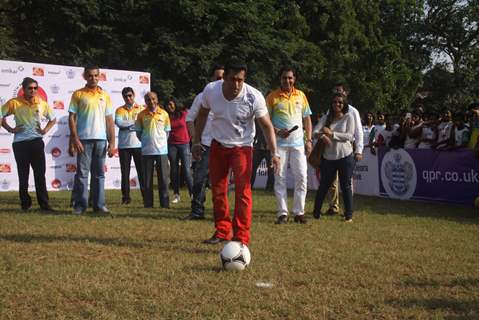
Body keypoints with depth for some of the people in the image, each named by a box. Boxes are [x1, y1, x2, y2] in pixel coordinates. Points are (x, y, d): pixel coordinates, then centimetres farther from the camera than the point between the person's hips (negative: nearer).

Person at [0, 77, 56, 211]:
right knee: (23, 175, 5)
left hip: (37, 142, 2)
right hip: (20, 143, -1)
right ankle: (25, 203, 14)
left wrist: (45, 130, 5)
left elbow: (53, 119, 19)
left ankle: (44, 204, 1)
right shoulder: (14, 103, -3)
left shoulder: (42, 103, 5)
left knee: (40, 174, -1)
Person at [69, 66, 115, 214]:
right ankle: (80, 205, 4)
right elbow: (71, 117, -1)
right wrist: (75, 139, -11)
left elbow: (110, 120, 10)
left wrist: (112, 142, 4)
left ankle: (99, 204, 13)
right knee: (82, 173, -1)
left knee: (99, 174, 7)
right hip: (84, 139, -3)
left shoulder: (105, 95, 10)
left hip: (101, 139, 3)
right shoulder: (78, 94, 2)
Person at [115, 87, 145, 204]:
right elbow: (118, 122, -9)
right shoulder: (120, 110, 9)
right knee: (125, 172, 3)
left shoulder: (141, 108, 8)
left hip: (138, 145, -1)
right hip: (124, 145, 1)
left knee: (141, 171, 0)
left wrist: (126, 124, -11)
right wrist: (134, 123, -9)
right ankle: (125, 196, 9)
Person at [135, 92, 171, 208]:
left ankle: (165, 202, 6)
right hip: (147, 151, 0)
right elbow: (138, 132, 9)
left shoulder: (164, 114, 4)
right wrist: (146, 142, 4)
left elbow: (167, 131, 12)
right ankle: (148, 203, 10)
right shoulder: (141, 115, 3)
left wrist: (162, 142, 6)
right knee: (147, 178, 3)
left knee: (163, 178, 2)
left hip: (162, 150, 0)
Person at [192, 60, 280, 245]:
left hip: (242, 146, -3)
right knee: (218, 190, 8)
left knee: (242, 191, -14)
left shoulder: (254, 97, -24)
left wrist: (274, 152, -24)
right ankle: (222, 232, 24)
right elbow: (202, 114, 3)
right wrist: (197, 141, 5)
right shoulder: (211, 90, -16)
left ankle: (241, 238, -7)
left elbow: (266, 125, -14)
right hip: (218, 144, 3)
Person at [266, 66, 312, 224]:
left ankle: (299, 212, 10)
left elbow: (307, 118, 13)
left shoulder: (301, 95, 9)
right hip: (279, 143, -2)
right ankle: (282, 213, 7)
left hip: (298, 142, 2)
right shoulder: (272, 97, 0)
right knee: (280, 178, 0)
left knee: (302, 177, 0)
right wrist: (277, 131, -16)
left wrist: (309, 140, 5)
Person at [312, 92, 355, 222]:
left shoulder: (349, 117, 0)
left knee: (346, 186, 4)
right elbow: (315, 131, -2)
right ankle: (316, 212, 22)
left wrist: (331, 134, -15)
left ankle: (349, 215, 12)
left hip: (345, 156, -2)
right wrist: (323, 136, -23)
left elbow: (349, 136, -10)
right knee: (324, 185, 10)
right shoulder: (327, 117, 8)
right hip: (328, 157, 2)